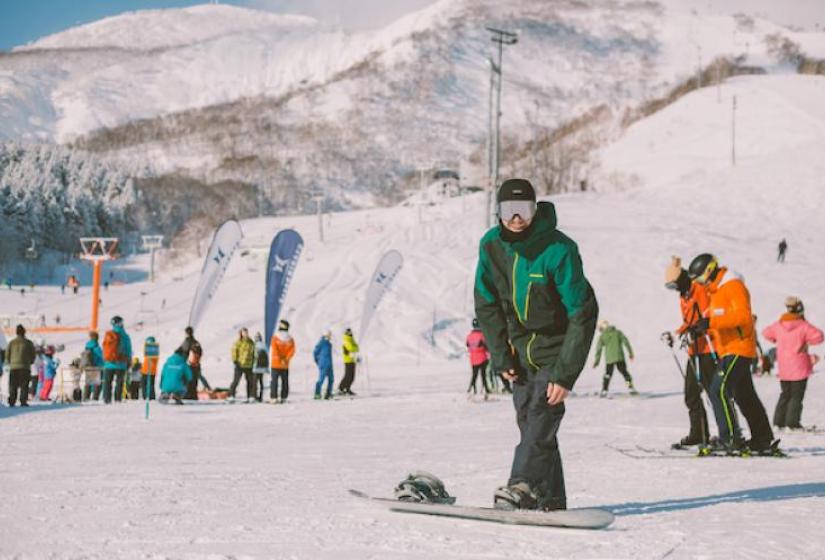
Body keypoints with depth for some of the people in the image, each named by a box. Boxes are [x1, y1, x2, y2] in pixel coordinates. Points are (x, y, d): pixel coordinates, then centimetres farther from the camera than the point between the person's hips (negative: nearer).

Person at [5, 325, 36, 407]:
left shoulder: (11, 342, 3)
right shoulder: (28, 343, 0)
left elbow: (7, 354, 6)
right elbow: (33, 355, 5)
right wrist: (29, 362, 23)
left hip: (13, 367, 2)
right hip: (25, 367, -2)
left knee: (13, 386, 7)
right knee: (24, 386, 0)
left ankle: (12, 401, 0)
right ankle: (23, 401, -8)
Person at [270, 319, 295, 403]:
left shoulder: (275, 338, -7)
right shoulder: (291, 339, 2)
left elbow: (274, 350, -15)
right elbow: (292, 351, -7)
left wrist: (280, 359, -13)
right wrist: (286, 359, -11)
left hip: (276, 364, -3)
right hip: (285, 365, 3)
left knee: (274, 381, 0)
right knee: (285, 381, 9)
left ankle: (273, 397, -6)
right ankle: (283, 397, 7)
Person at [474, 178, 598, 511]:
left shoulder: (558, 250, -23)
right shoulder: (491, 246, -7)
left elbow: (583, 314, -21)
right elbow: (487, 305, 6)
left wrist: (565, 374, -24)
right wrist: (501, 358, -1)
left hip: (556, 349, -5)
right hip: (522, 352, 5)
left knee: (541, 415, -21)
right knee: (530, 424, 3)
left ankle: (523, 486, -31)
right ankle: (549, 501, 9)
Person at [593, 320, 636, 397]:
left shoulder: (602, 336, 6)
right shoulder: (618, 332, 8)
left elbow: (599, 348, 5)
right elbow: (625, 341, 0)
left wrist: (597, 360, 12)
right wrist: (630, 353, 3)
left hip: (609, 359, 0)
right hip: (619, 357, 0)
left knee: (608, 374, 14)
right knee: (624, 372, 9)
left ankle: (604, 390, 8)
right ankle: (631, 388, -3)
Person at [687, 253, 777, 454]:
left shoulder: (733, 286, -12)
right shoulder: (716, 290, 19)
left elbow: (742, 316, -24)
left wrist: (711, 322, -30)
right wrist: (702, 327, 5)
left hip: (738, 349, -11)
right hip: (728, 351, 11)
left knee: (719, 390, -19)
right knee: (745, 396, 14)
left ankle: (730, 438, -19)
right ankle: (763, 440, 21)